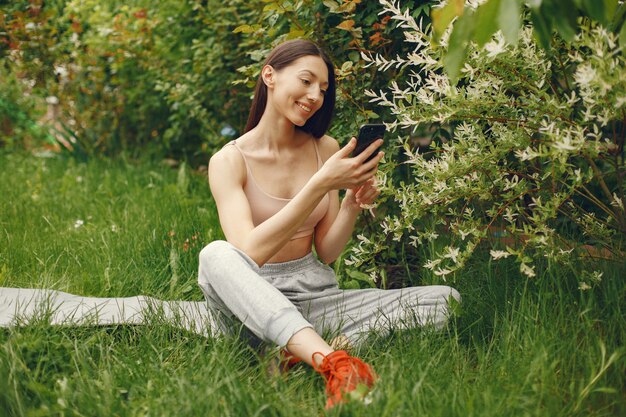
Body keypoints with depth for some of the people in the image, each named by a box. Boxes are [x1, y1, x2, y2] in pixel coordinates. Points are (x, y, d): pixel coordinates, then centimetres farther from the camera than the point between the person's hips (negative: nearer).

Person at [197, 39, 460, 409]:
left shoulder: (326, 149, 5)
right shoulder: (229, 160, -8)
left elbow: (327, 252, 6)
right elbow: (248, 253, -23)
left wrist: (353, 203, -14)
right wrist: (321, 185, -28)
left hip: (317, 295, 4)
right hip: (256, 302, -4)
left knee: (446, 299, -13)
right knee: (216, 256, -37)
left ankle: (306, 351, -28)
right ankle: (332, 362, -49)